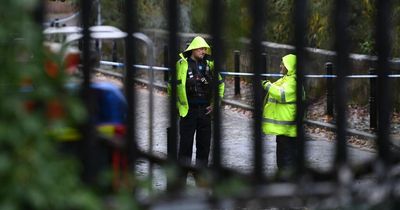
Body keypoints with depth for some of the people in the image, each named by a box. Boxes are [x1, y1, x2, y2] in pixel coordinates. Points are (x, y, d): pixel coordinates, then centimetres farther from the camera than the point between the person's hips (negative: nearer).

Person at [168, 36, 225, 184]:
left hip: (205, 111, 4)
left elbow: (220, 83, 18)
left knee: (204, 144, 7)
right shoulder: (181, 65, -3)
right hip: (188, 111, -4)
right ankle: (181, 176, 4)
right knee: (186, 144, -2)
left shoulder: (209, 65, 8)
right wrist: (177, 104, 0)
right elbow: (171, 85, 3)